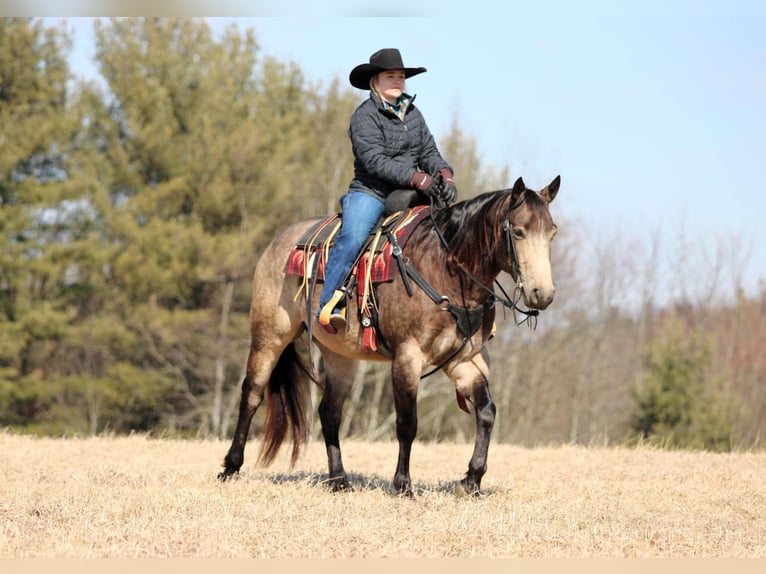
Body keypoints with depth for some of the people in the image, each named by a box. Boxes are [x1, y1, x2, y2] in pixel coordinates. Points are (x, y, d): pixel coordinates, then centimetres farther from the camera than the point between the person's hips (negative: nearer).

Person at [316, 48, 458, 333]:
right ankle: (329, 305, -32)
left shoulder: (413, 114, 16)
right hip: (369, 192, -6)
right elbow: (374, 160, -15)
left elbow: (429, 152, 14)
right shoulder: (365, 115, -4)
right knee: (352, 237, -32)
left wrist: (444, 175, -10)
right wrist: (417, 179, -24)